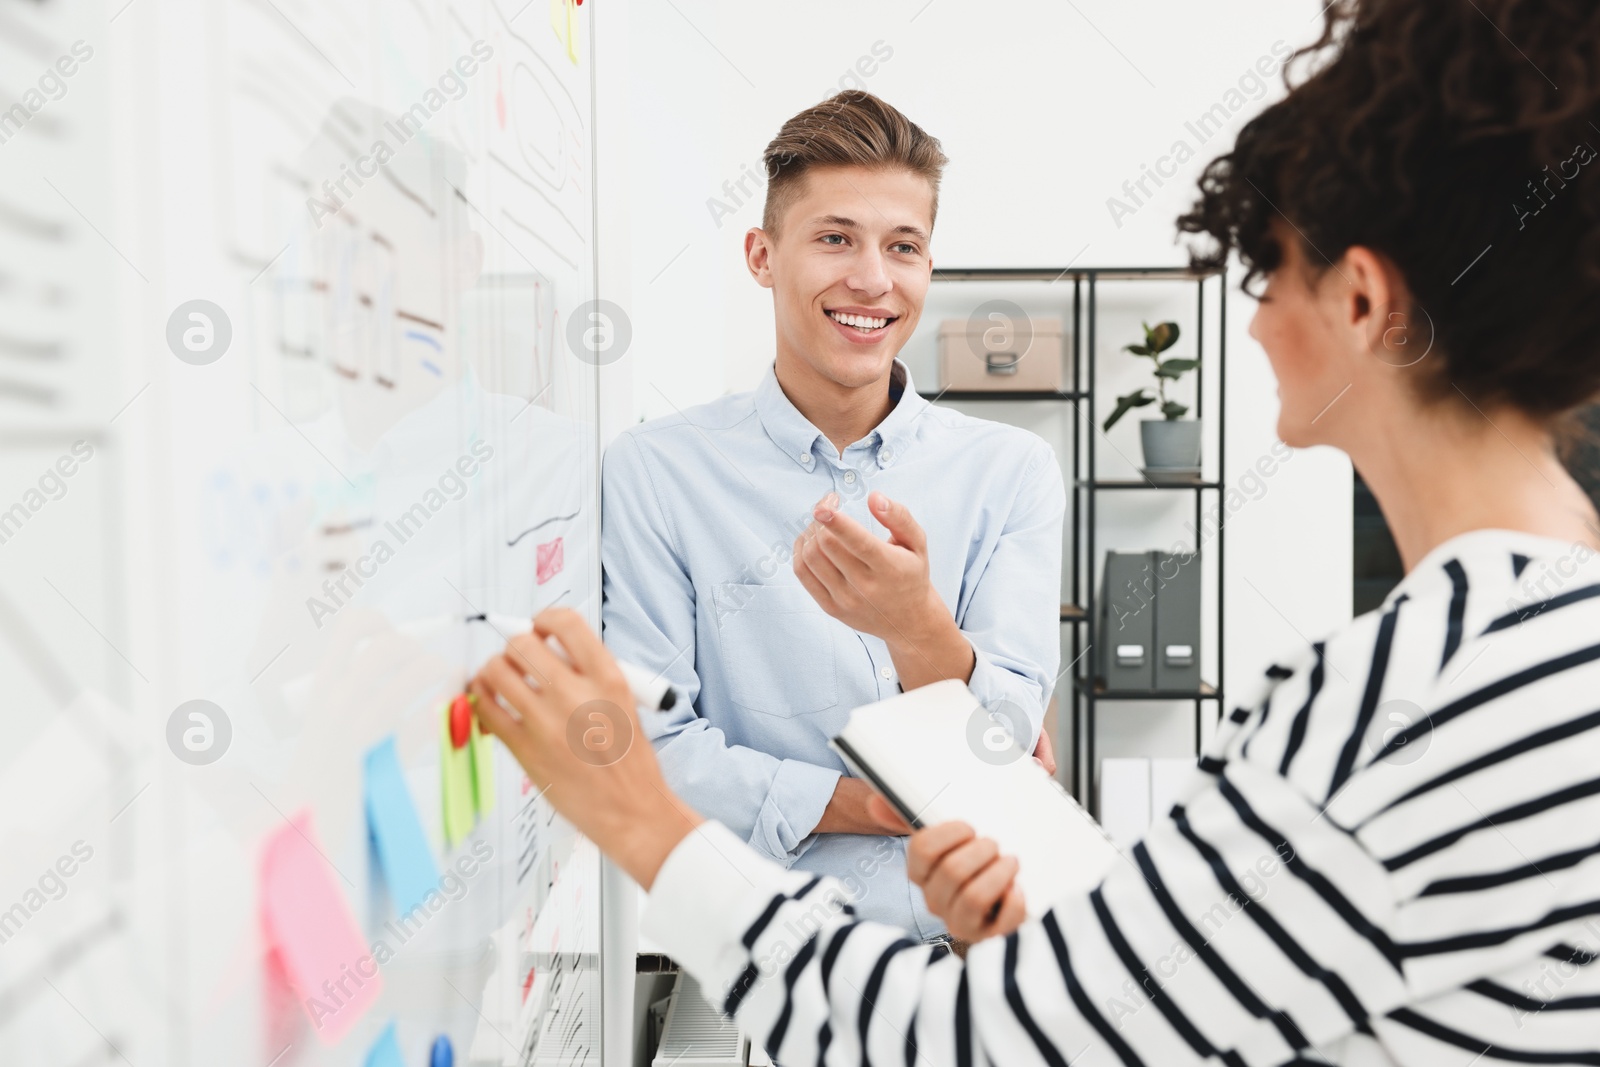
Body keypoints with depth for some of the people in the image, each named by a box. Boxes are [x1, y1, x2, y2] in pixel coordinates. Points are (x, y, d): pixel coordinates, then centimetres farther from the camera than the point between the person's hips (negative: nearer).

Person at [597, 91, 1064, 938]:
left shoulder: (1012, 471, 6)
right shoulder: (653, 472, 0)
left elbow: (1006, 755, -3)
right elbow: (650, 750, -4)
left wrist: (920, 629, -24)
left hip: (975, 938, 2)